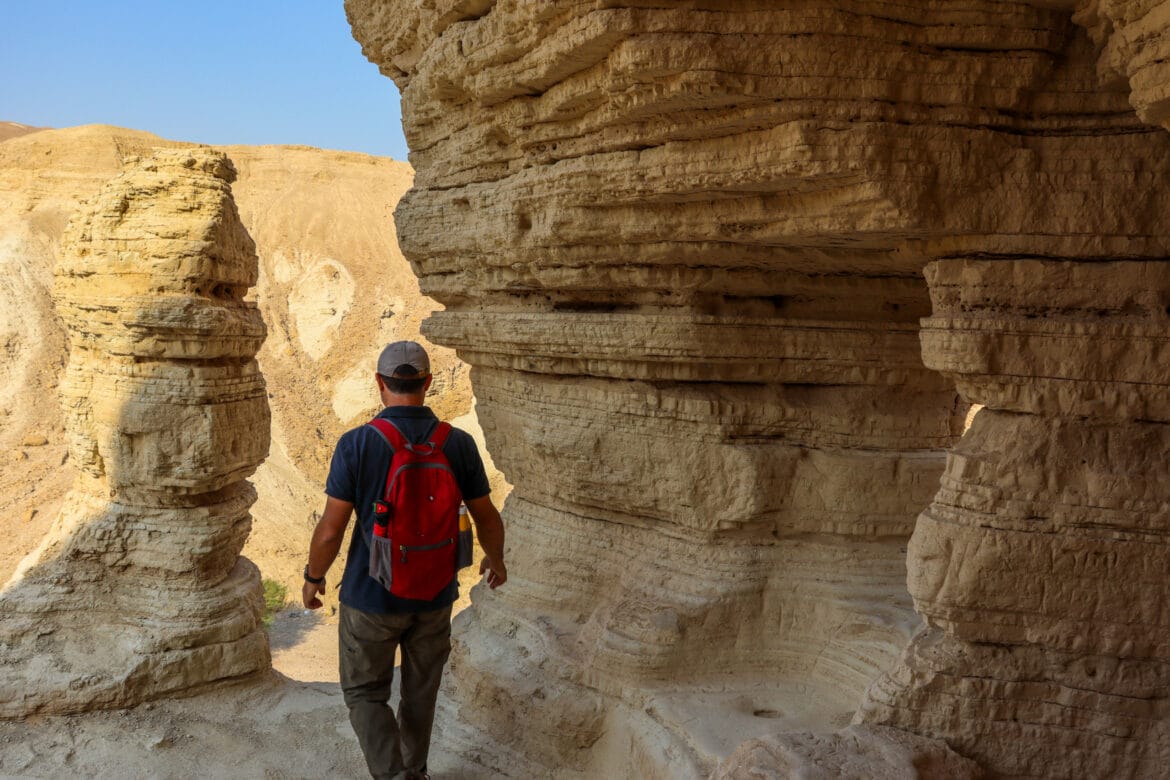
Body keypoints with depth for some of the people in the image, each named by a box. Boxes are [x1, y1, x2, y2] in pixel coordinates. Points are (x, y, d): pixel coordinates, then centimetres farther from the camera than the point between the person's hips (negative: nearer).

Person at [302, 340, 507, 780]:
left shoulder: (356, 444, -18)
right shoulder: (459, 444, -10)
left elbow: (331, 530, -16)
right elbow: (487, 518, -1)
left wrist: (313, 578, 3)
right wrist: (495, 561, 19)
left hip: (371, 595, -3)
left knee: (365, 693, 16)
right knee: (419, 692, 23)